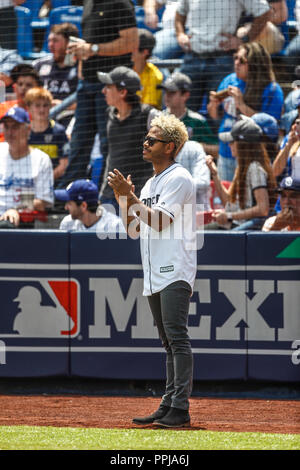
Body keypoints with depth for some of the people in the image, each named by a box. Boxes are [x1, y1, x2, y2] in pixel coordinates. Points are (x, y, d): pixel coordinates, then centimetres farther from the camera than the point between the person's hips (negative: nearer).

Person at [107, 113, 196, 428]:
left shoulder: (179, 178, -7)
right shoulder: (150, 184, 20)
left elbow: (160, 222, -17)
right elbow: (133, 229, 19)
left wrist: (130, 196, -15)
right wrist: (122, 199, 7)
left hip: (175, 272, -9)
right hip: (154, 276, 9)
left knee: (176, 337, -13)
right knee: (169, 342, 10)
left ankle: (180, 409, -17)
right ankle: (168, 407, 12)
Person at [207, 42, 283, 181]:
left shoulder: (272, 90, -13)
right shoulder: (229, 80, 5)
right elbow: (216, 115, 17)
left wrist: (241, 104, -25)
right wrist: (213, 105, -7)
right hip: (226, 154, 6)